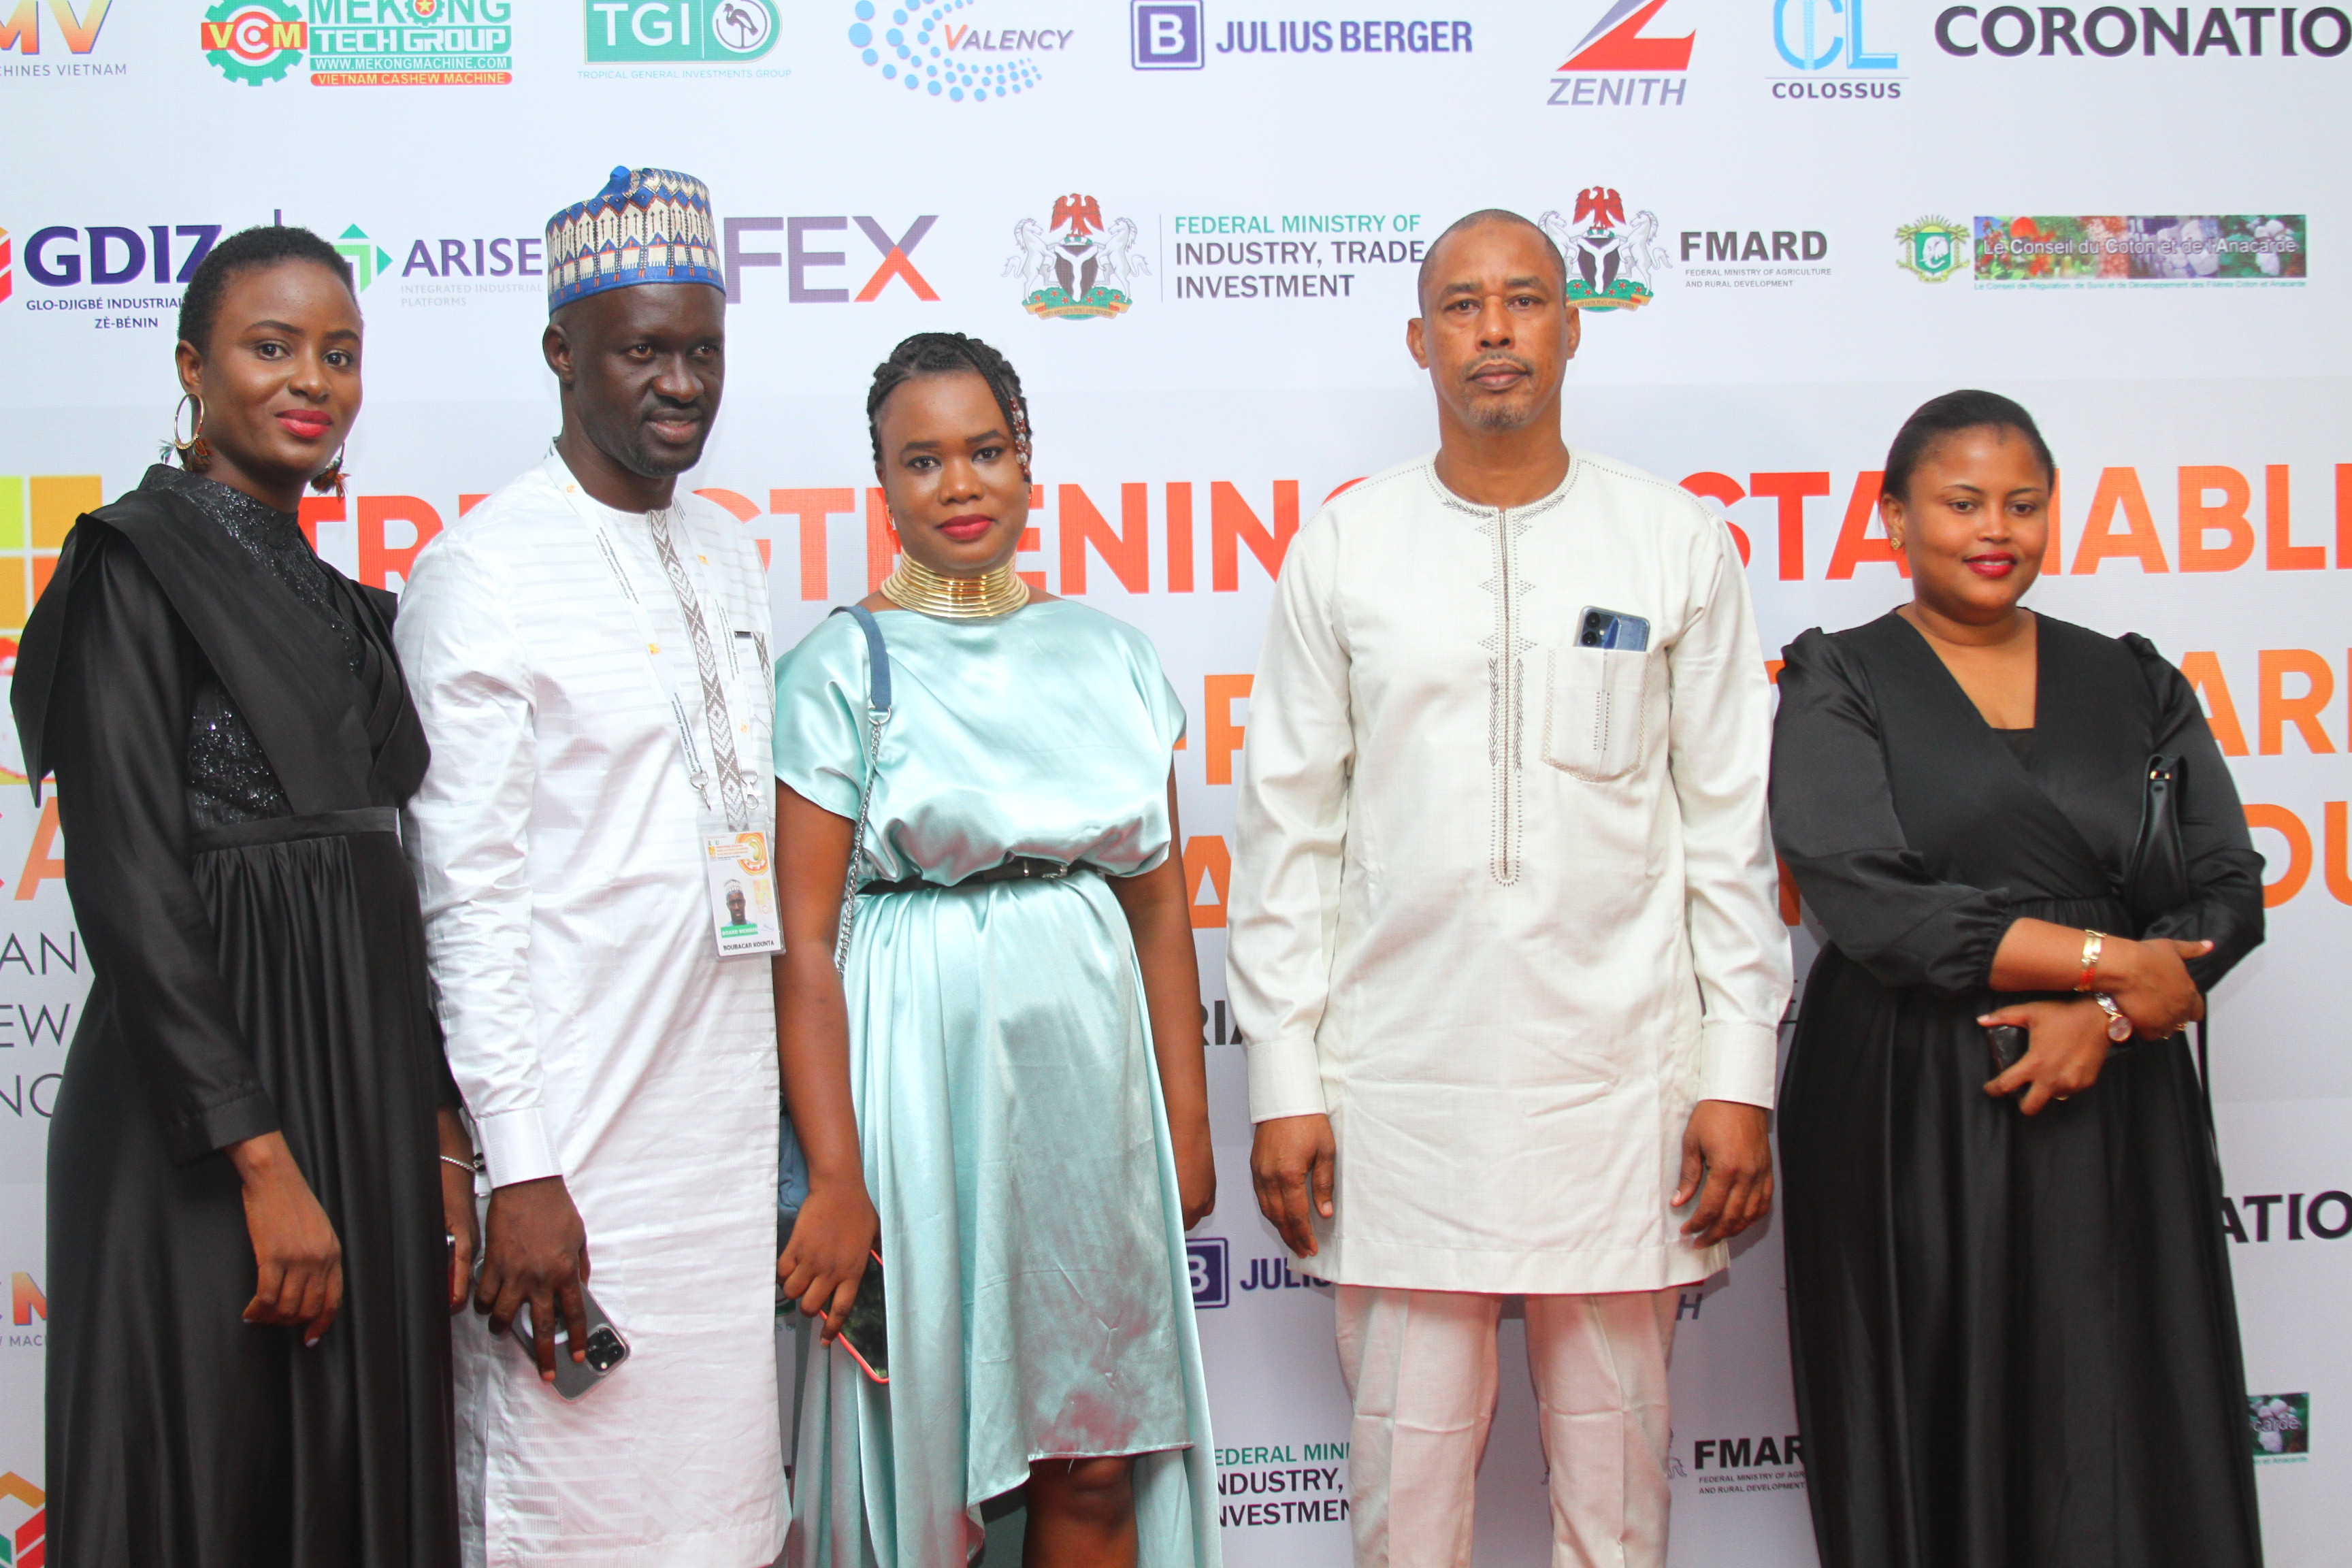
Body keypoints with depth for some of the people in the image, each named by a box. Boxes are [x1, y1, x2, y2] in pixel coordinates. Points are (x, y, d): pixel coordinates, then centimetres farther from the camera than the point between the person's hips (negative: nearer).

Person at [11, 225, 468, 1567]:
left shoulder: (342, 604, 14)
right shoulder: (139, 565, -7)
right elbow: (129, 889, -15)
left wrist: (439, 1144, 9)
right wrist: (264, 1161, -19)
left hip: (370, 1100, 7)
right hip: (205, 1117, -7)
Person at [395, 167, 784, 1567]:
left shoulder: (732, 559, 13)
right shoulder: (483, 573, -7)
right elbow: (466, 895, -11)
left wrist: (796, 1116, 14)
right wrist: (518, 1170, -15)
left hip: (735, 1120, 6)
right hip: (578, 1133, -6)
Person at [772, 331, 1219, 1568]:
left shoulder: (1107, 653, 8)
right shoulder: (838, 669, -3)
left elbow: (1161, 902, 11)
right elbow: (803, 944, -8)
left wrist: (1186, 1119, 7)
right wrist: (835, 1177, -13)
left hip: (1087, 1061, 4)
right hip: (920, 1063, -3)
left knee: (1098, 1458, 9)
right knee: (927, 1450, 6)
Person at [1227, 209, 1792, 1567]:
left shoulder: (1679, 541, 5)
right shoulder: (1344, 548, 5)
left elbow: (1732, 829, 5)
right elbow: (1289, 831, 5)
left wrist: (1741, 1077, -1)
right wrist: (1284, 1085, 0)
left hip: (1620, 1078, 0)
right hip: (1402, 1084, 0)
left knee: (1617, 1459, 8)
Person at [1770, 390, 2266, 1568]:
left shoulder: (2135, 687, 12)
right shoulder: (1839, 689, 2)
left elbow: (2227, 892, 5)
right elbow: (1871, 906, -12)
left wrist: (2104, 1016, -12)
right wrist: (2108, 959, -11)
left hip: (2111, 1115, 3)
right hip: (1906, 1116, -2)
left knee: (2123, 1449, 2)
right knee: (1930, 1448, 3)